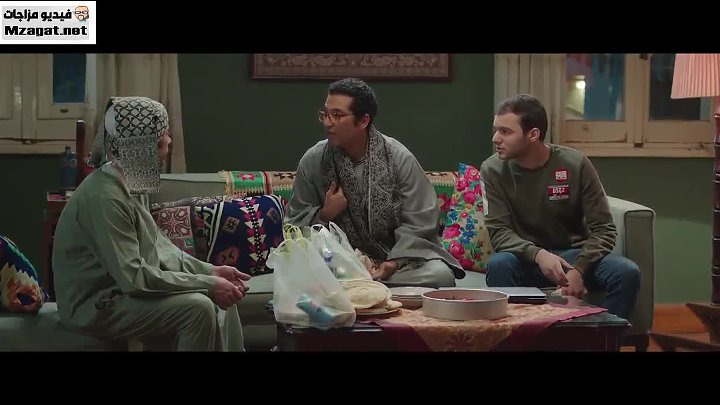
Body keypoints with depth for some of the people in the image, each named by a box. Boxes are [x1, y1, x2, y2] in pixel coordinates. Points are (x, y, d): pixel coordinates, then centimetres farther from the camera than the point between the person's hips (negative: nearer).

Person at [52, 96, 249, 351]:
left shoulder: (132, 182, 5)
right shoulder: (105, 196, -26)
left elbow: (157, 246, 11)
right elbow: (133, 278, -28)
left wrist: (209, 272, -1)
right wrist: (206, 284, -23)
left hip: (121, 287, 10)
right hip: (96, 304, -10)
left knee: (222, 298, 3)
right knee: (198, 308, -23)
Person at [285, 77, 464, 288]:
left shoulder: (399, 158, -6)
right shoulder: (312, 162, -1)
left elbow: (420, 222, -7)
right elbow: (295, 223, 7)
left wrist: (395, 262, -21)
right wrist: (324, 215, -14)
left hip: (399, 255, 0)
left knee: (440, 275, -29)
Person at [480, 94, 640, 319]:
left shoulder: (575, 164, -9)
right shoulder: (493, 170, -8)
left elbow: (603, 229, -8)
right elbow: (499, 231, -12)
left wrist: (578, 269, -25)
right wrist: (538, 254, -32)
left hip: (574, 254, 1)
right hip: (527, 258, -1)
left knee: (627, 273, -26)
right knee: (498, 265, -34)